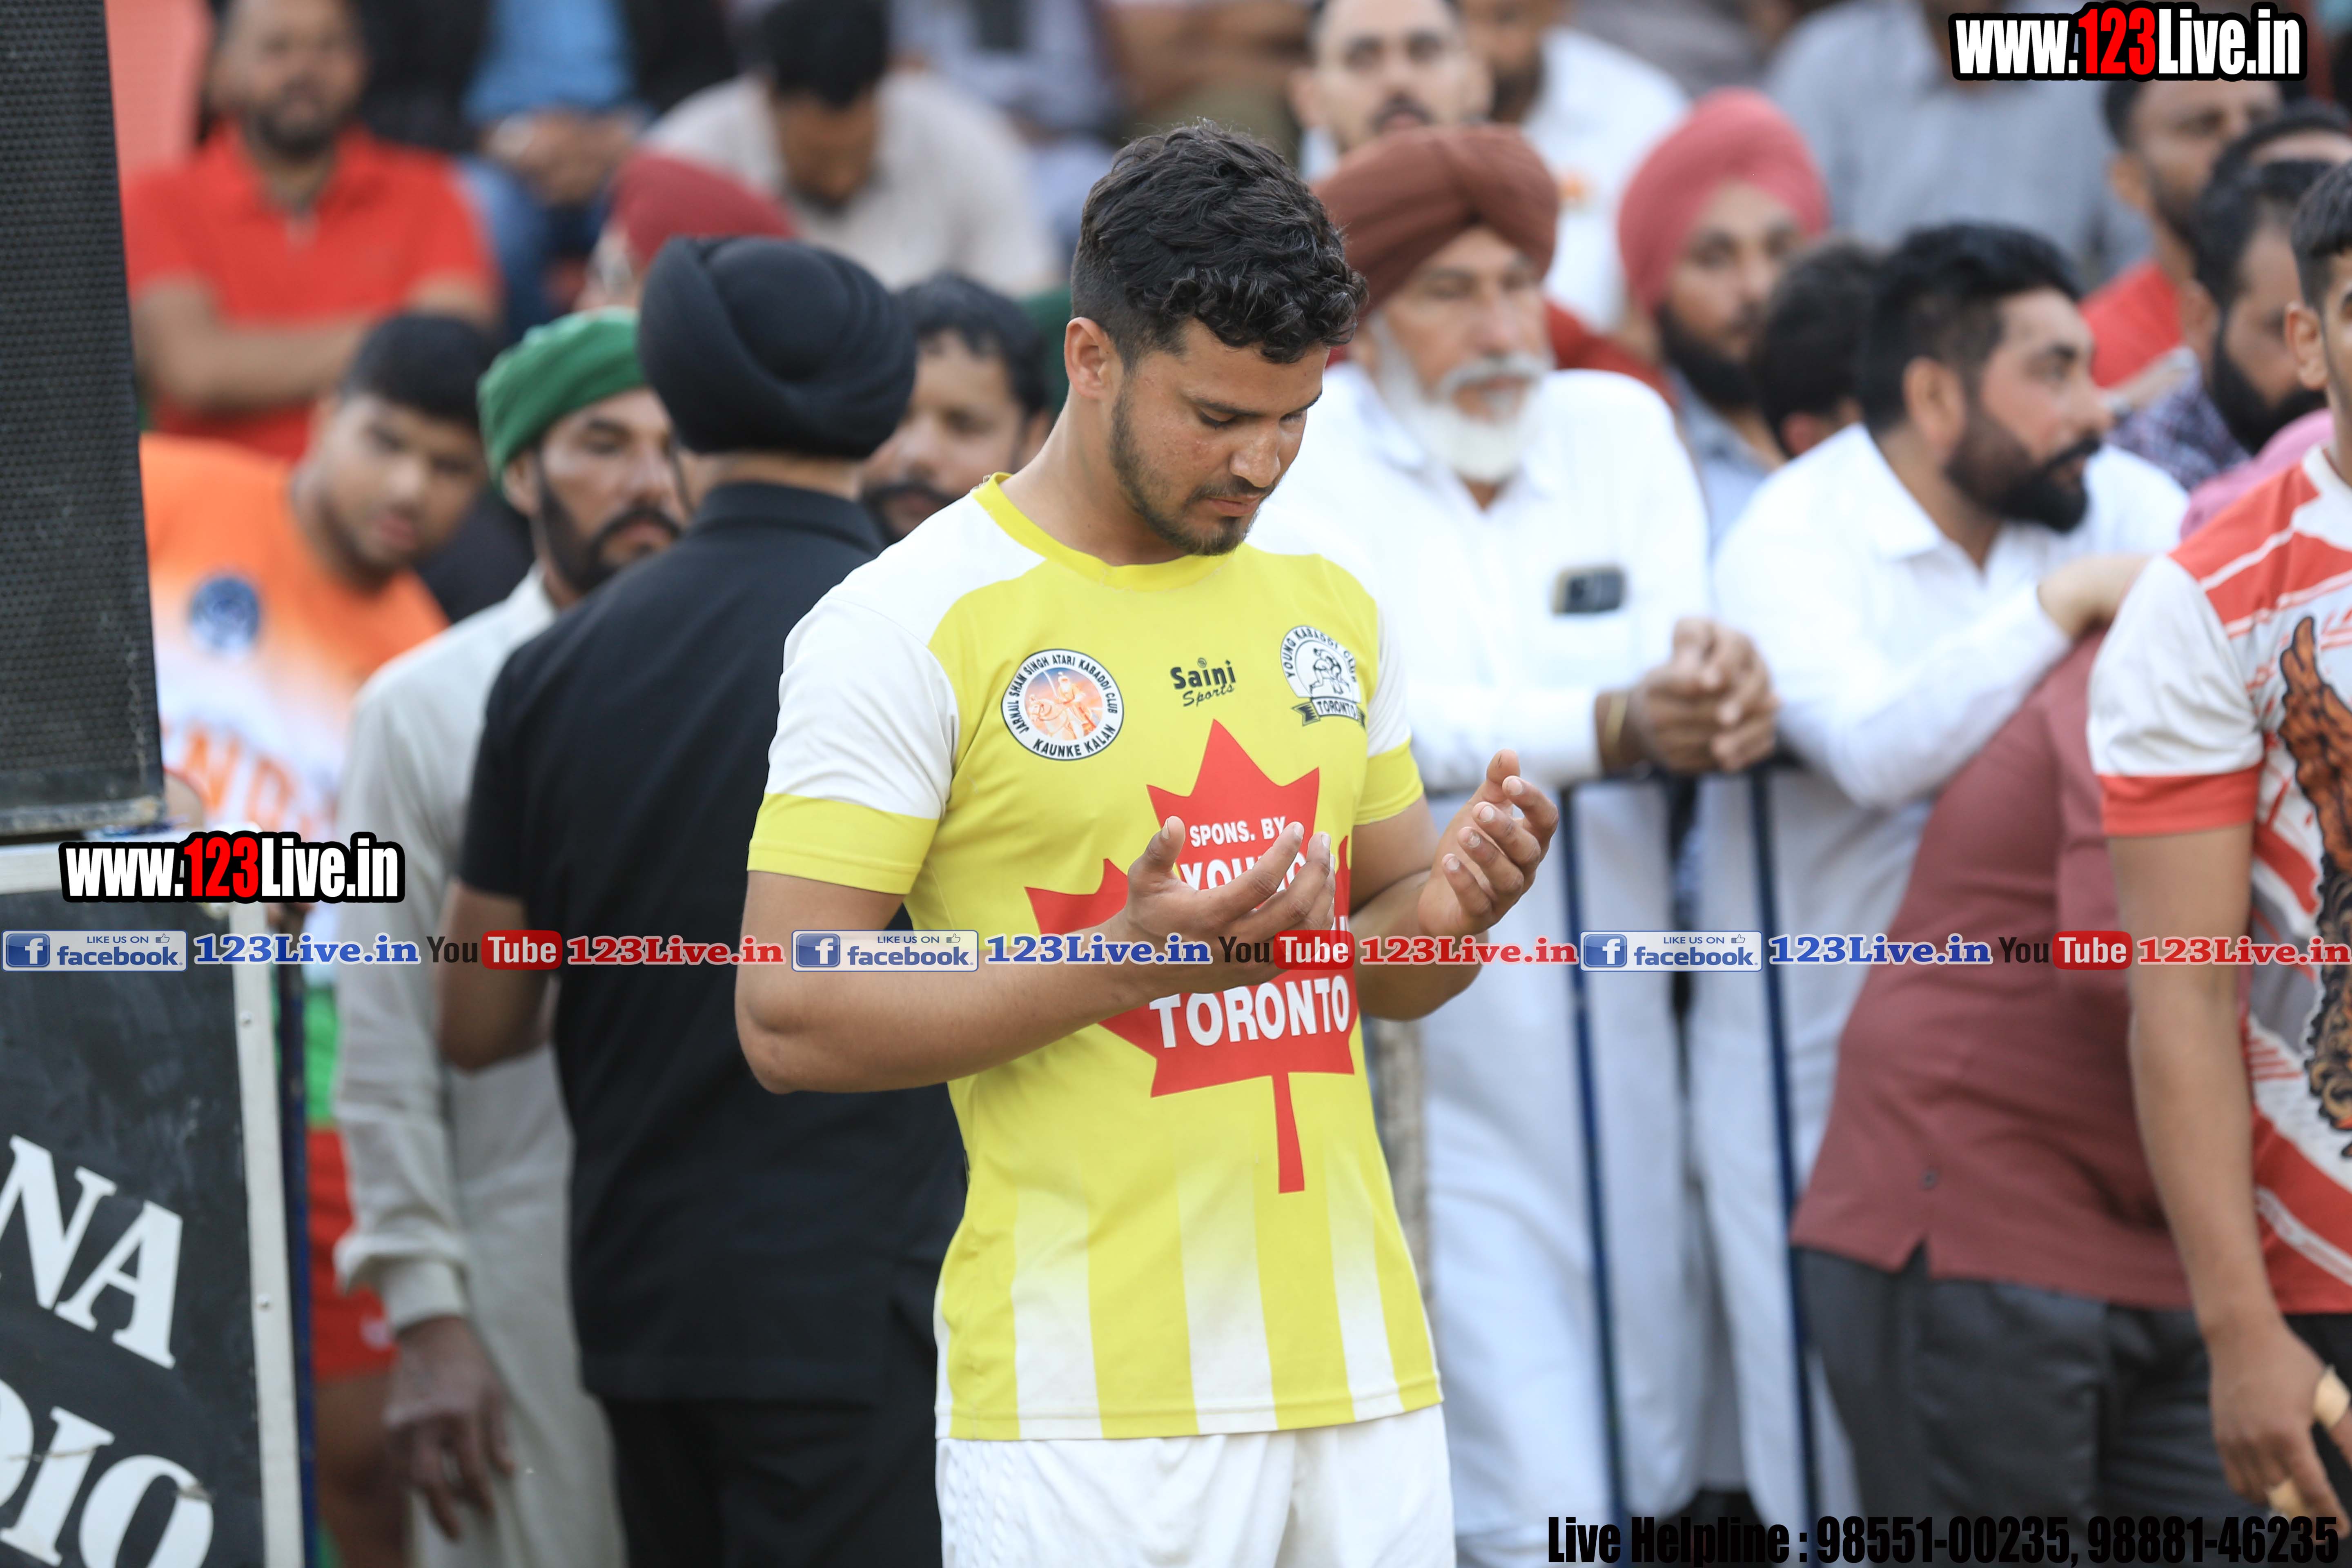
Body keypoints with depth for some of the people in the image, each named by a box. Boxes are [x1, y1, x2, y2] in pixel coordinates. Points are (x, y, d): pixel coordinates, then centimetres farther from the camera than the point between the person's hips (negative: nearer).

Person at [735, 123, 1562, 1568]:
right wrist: (1121, 966, -20)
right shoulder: (909, 627, -6)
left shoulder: (1330, 609, 14)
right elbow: (788, 1019, -11)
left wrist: (1451, 906, -2)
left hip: (1361, 1370, 6)